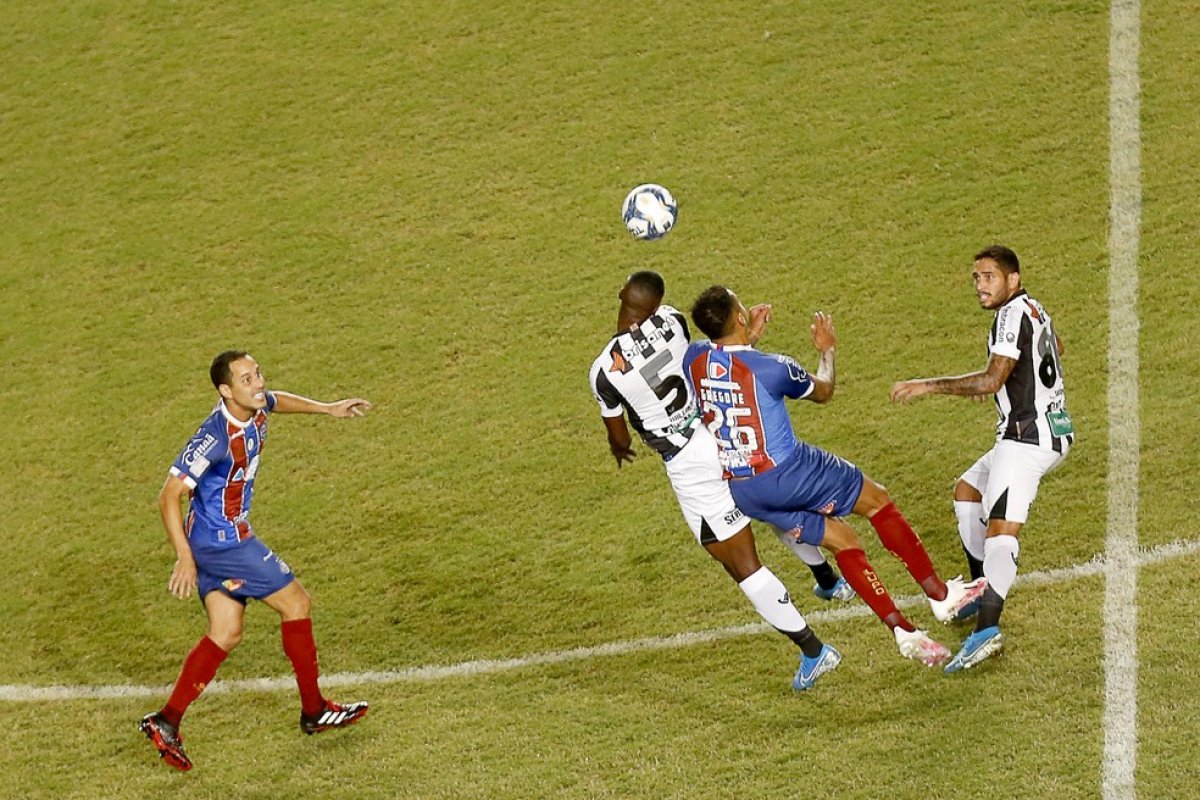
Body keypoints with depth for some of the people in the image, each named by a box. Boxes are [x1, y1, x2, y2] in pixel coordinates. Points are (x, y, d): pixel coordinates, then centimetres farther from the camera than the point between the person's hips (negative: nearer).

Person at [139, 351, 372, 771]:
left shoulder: (255, 408, -2)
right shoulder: (215, 437, -28)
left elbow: (275, 400, 26)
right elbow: (169, 496, -27)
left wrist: (327, 408, 28)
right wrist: (185, 559, -29)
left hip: (218, 538, 9)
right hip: (223, 542, -9)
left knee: (226, 633, 10)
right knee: (296, 602, 2)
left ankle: (167, 722, 9)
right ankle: (315, 711, 15)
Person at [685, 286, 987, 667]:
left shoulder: (695, 358, -3)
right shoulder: (771, 368, -18)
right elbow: (824, 391, 4)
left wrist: (750, 335, 31)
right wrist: (827, 350, 19)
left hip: (740, 490, 6)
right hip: (787, 472, -6)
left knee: (841, 539, 15)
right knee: (877, 500, 13)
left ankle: (902, 630, 10)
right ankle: (940, 594, 19)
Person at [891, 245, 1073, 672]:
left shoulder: (1012, 314, -12)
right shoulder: (1033, 310, 16)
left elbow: (992, 380, -23)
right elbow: (1055, 348, 39)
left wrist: (926, 386, -21)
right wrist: (999, 380, 42)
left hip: (1028, 436, -11)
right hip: (1049, 430, 11)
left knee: (1001, 531, -22)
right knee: (966, 491, 26)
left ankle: (987, 631, -36)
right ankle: (983, 593, 30)